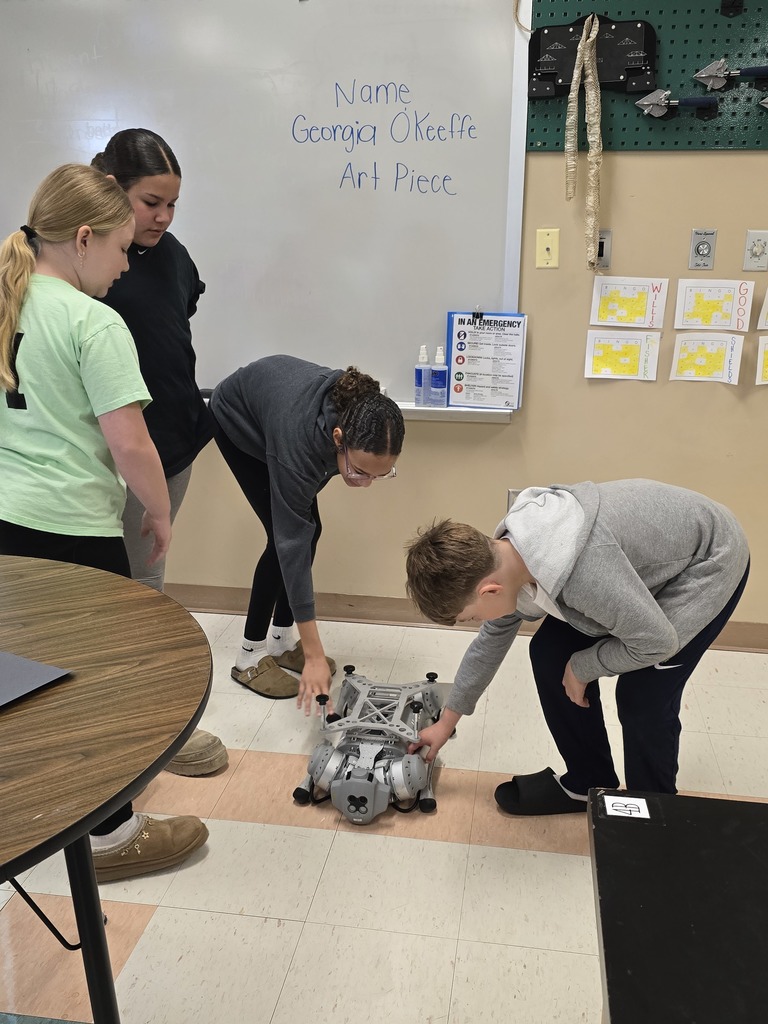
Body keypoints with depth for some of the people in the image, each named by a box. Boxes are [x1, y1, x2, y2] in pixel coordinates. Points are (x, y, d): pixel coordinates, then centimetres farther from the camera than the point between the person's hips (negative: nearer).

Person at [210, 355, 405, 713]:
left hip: (275, 398, 6)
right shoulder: (299, 440, -44)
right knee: (285, 537, -14)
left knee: (308, 530, -1)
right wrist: (314, 656, -38)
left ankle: (281, 641, 13)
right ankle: (250, 656, -1)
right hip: (238, 420, -6)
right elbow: (292, 546, -40)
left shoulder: (359, 410, -32)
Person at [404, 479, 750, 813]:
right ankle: (587, 783, 20)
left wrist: (581, 668, -14)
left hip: (708, 562, -7)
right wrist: (446, 723, 13)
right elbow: (491, 640, 4)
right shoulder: (500, 560, -14)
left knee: (643, 697, -15)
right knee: (550, 653, 0)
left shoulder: (577, 568, -42)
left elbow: (656, 642, -30)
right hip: (640, 561, 8)